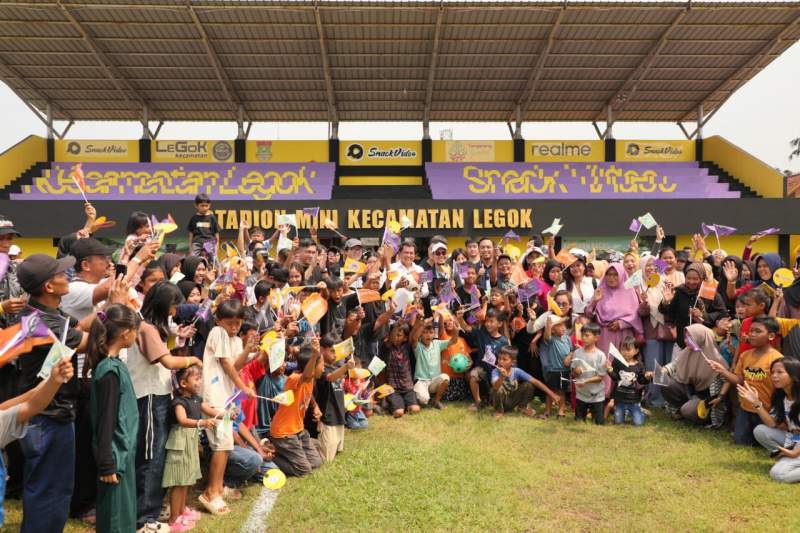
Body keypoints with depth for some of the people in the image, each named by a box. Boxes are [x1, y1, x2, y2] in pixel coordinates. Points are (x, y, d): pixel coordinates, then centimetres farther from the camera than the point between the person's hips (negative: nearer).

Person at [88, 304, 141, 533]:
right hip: (116, 455, -9)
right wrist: (106, 464, -17)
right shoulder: (110, 370, -21)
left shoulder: (114, 364, 5)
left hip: (123, 452, 9)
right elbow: (105, 421, -20)